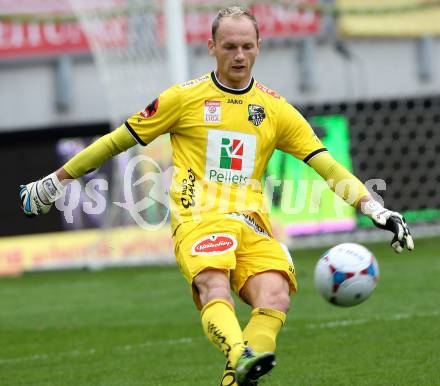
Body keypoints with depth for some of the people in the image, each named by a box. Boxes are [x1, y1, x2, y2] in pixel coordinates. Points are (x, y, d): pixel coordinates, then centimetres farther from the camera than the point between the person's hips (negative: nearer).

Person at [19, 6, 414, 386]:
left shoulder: (275, 108, 15)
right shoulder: (185, 97, 9)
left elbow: (326, 164, 13)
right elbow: (118, 140, 15)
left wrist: (375, 209, 1)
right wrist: (56, 180, 17)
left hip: (252, 224, 3)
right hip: (198, 217, -3)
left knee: (275, 298, -27)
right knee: (215, 288, -34)